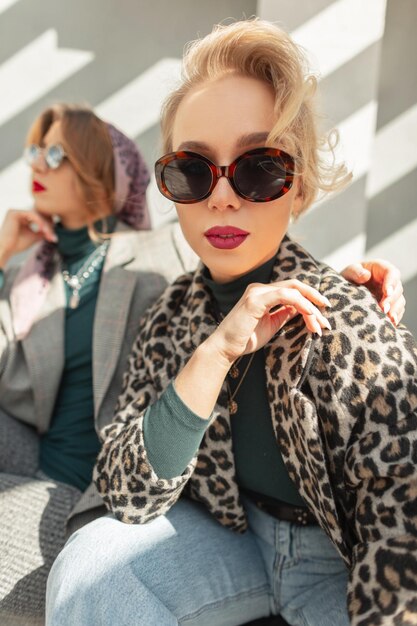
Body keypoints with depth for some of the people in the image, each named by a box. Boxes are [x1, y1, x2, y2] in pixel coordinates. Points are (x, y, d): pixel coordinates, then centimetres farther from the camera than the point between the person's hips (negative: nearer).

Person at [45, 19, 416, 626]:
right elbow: (126, 495, -17)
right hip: (229, 531, 2)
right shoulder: (172, 314, -10)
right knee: (87, 566, -21)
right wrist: (213, 356, -29)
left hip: (339, 558, -1)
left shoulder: (353, 325, -22)